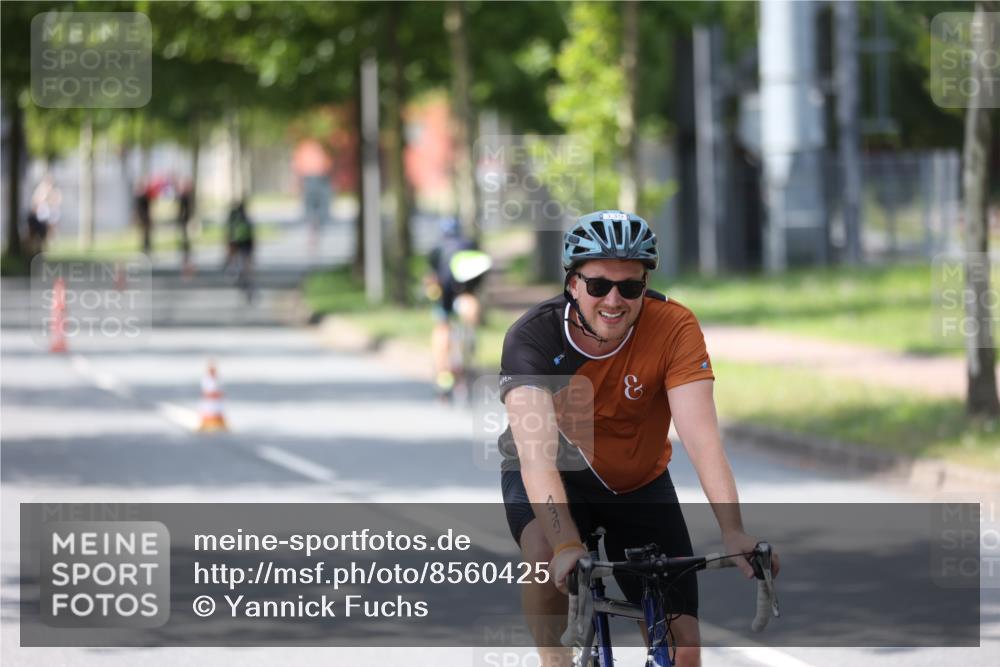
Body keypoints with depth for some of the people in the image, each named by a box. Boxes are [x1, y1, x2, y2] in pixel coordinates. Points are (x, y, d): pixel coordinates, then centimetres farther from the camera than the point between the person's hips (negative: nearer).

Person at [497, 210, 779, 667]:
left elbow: (701, 436, -35)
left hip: (638, 483, 2)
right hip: (556, 476, -2)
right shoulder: (532, 337, -28)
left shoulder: (674, 328, -25)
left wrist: (733, 531, -49)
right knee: (546, 555, -36)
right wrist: (567, 544, -54)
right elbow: (537, 453, -39)